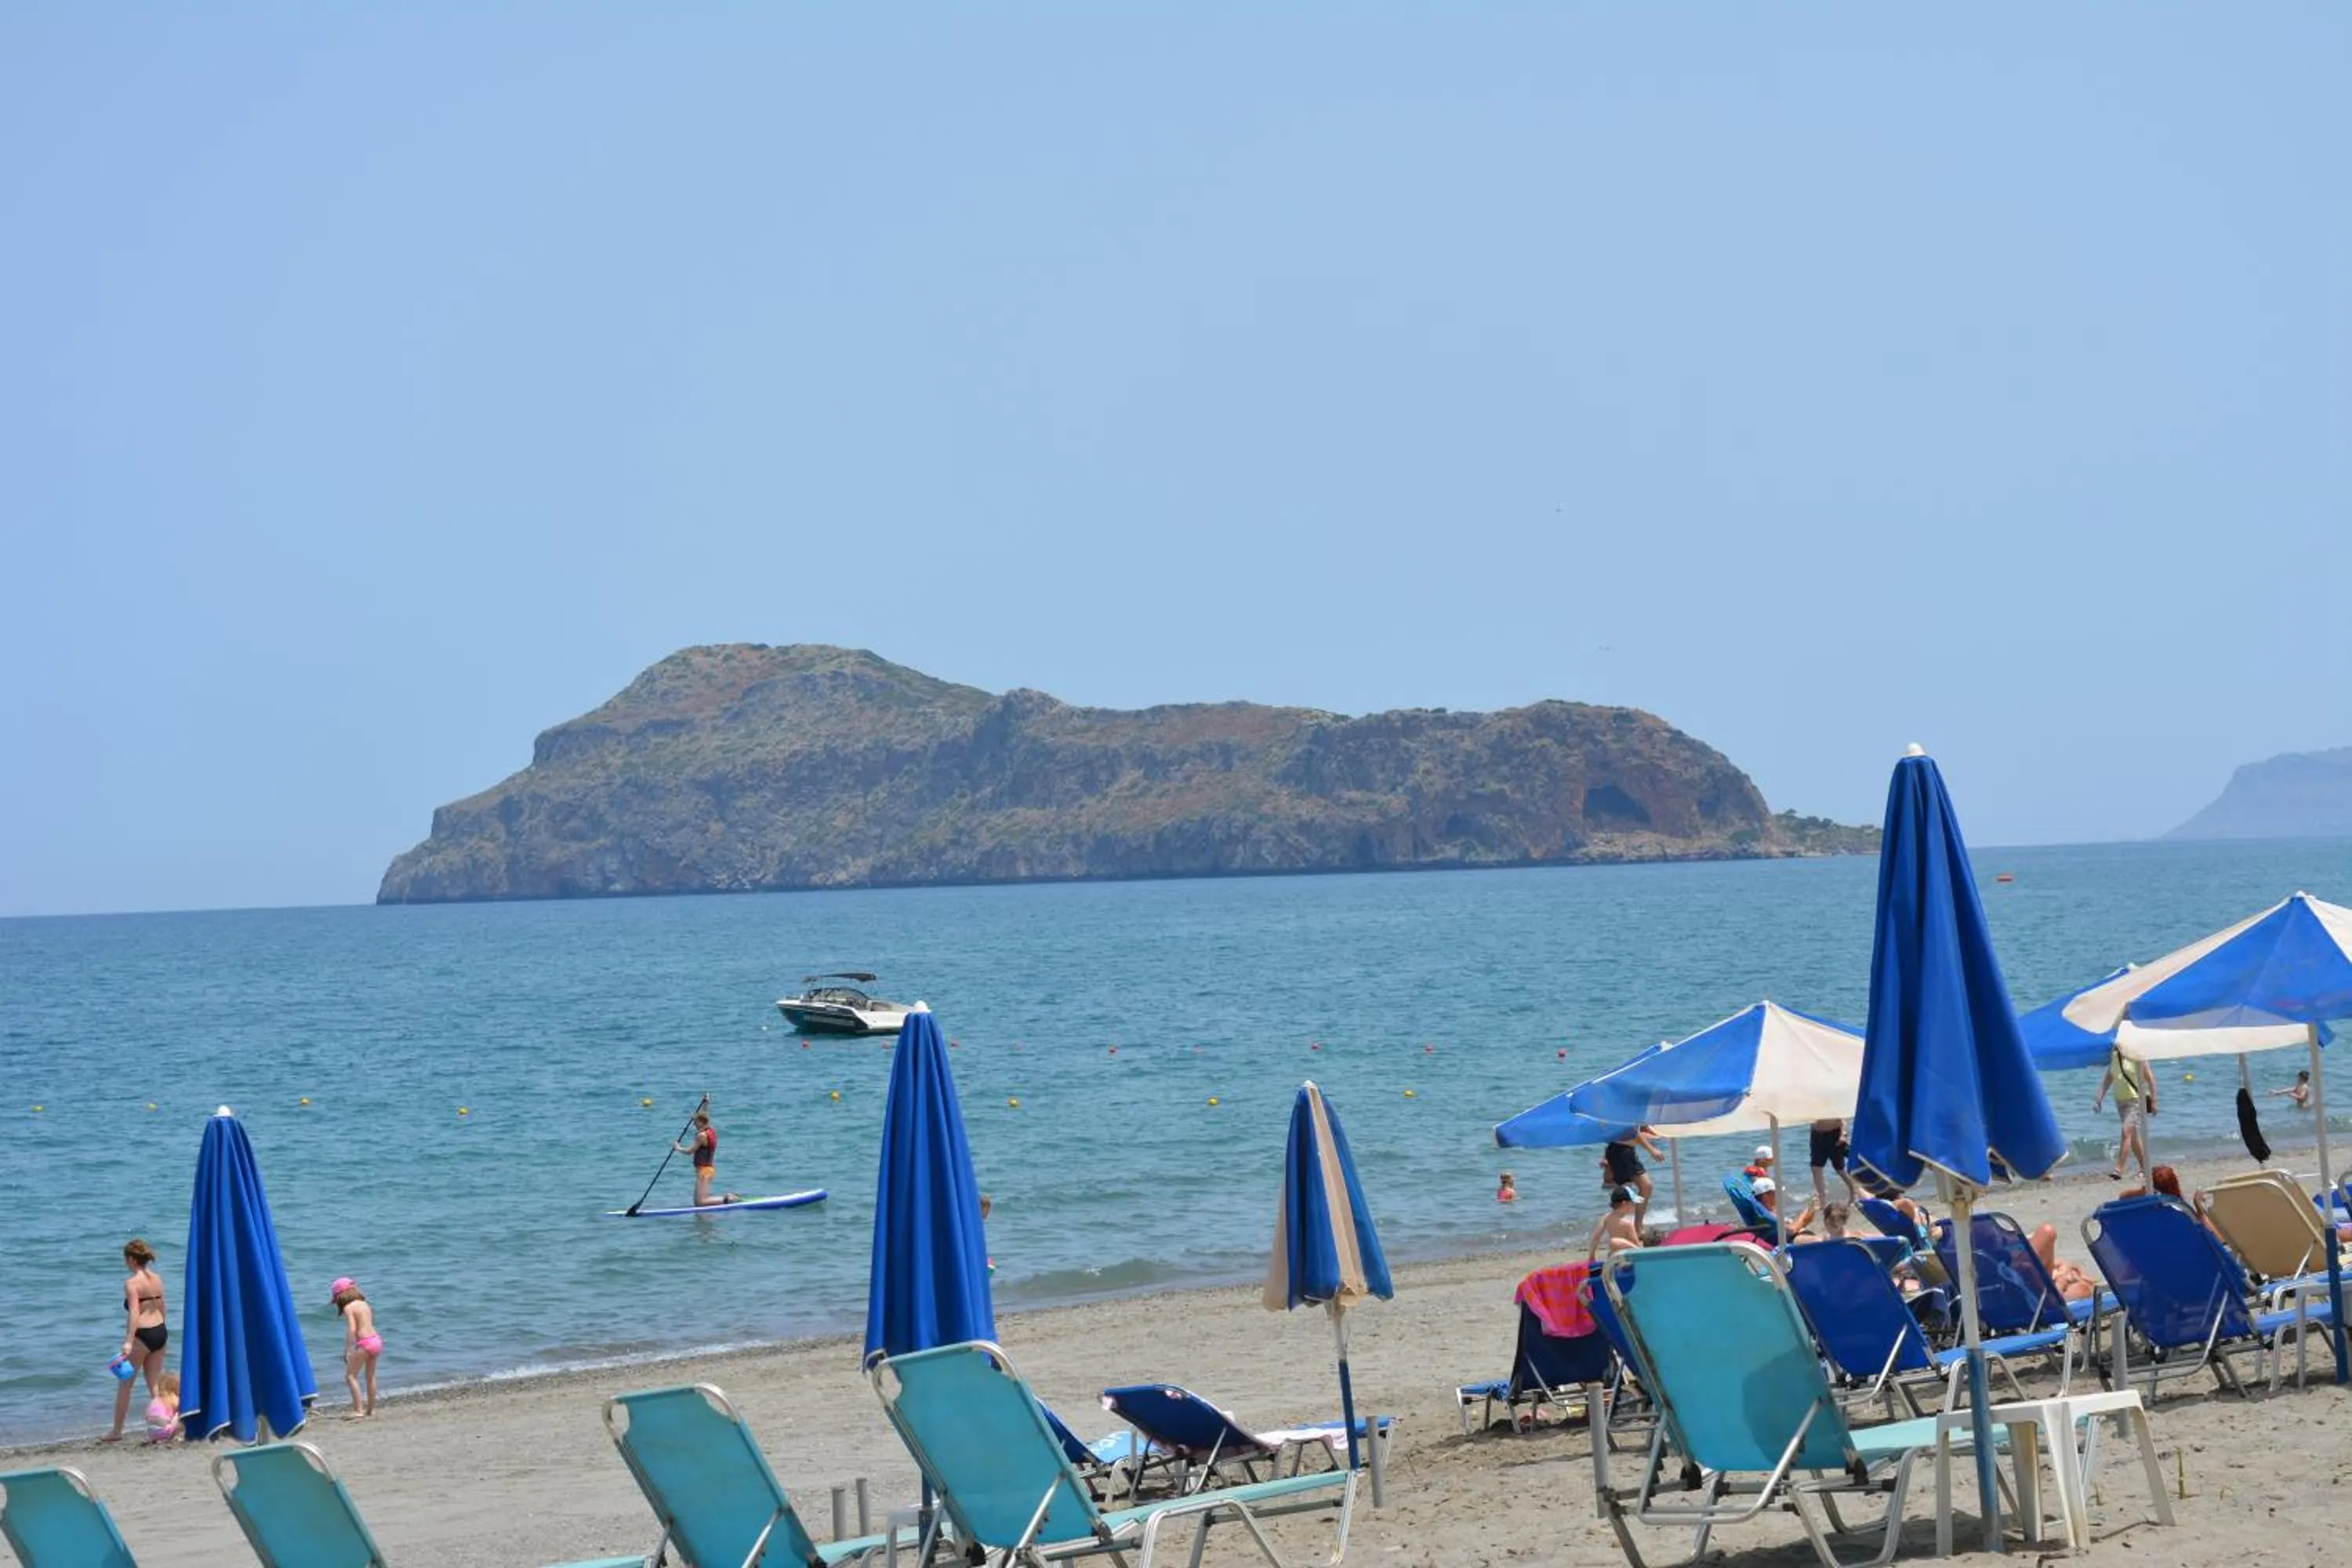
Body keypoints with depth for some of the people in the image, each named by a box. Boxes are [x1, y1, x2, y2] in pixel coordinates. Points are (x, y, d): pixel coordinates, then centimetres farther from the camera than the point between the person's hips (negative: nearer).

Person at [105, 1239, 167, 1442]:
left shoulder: (132, 1283, -13)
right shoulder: (157, 1279, 8)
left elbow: (135, 1313, -23)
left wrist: (129, 1342, -29)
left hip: (142, 1334, -7)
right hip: (160, 1332, 7)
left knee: (125, 1384, 6)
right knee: (155, 1384, 11)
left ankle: (117, 1431, 12)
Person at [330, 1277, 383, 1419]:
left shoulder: (348, 1307, -7)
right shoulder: (364, 1304, 15)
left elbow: (352, 1329, -17)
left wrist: (347, 1350, -16)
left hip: (364, 1342, -8)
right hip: (376, 1339, 8)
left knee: (351, 1376, -1)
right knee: (370, 1376, 21)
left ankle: (359, 1410, -10)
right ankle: (371, 1409, 29)